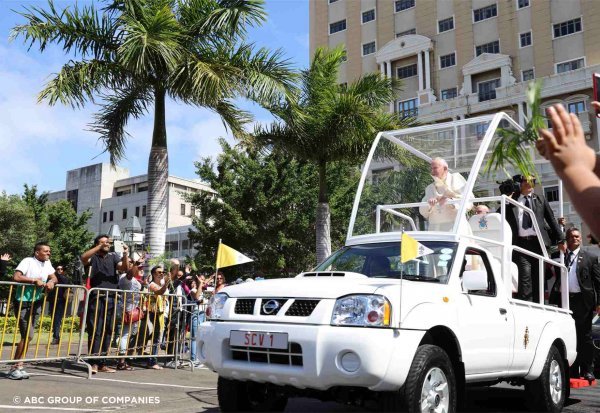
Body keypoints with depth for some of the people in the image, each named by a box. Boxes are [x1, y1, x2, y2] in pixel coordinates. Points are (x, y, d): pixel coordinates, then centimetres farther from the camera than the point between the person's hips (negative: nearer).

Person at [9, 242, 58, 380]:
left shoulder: (47, 263, 6)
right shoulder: (28, 261, -15)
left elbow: (54, 277, 8)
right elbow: (16, 277, -24)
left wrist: (51, 281, -14)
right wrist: (34, 280, -26)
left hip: (36, 302, 7)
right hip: (23, 302, -7)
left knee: (28, 336, 10)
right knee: (28, 335, -10)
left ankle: (18, 366, 19)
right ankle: (15, 368, 1)